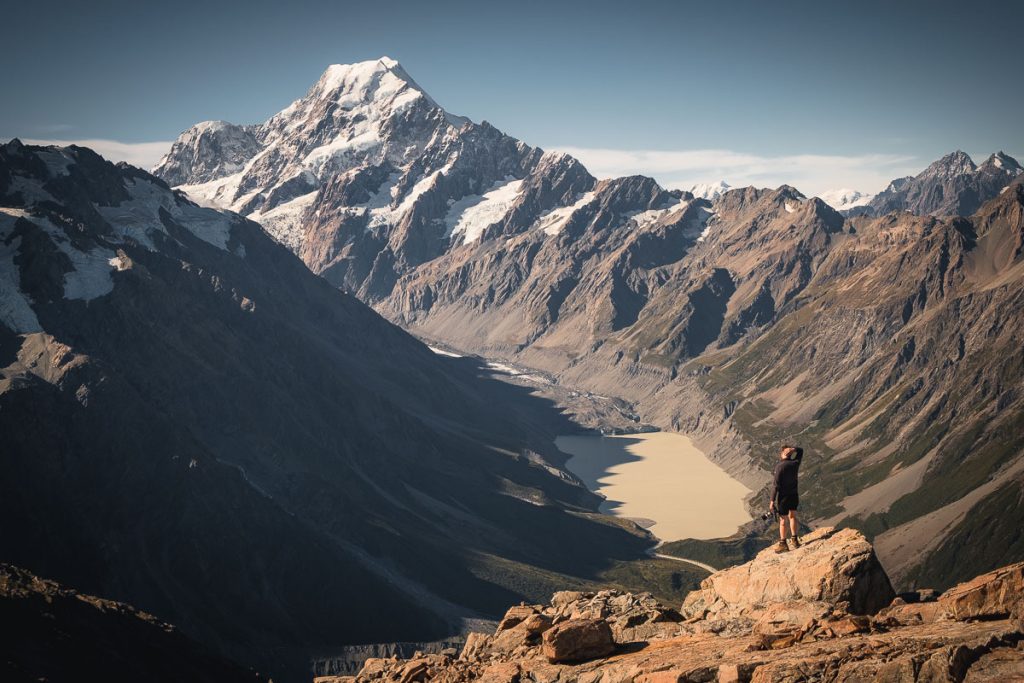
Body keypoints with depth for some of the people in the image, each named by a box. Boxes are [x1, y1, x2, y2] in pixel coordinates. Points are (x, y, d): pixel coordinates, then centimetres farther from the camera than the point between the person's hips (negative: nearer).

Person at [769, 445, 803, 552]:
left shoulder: (779, 467, -20)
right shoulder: (795, 463, -5)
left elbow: (776, 485, -20)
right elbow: (800, 450, 15)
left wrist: (772, 501, -15)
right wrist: (793, 448, -9)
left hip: (783, 496, -5)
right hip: (794, 495, 5)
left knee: (782, 520, 6)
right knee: (792, 517, 21)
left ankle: (783, 544, 14)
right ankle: (795, 540, 23)